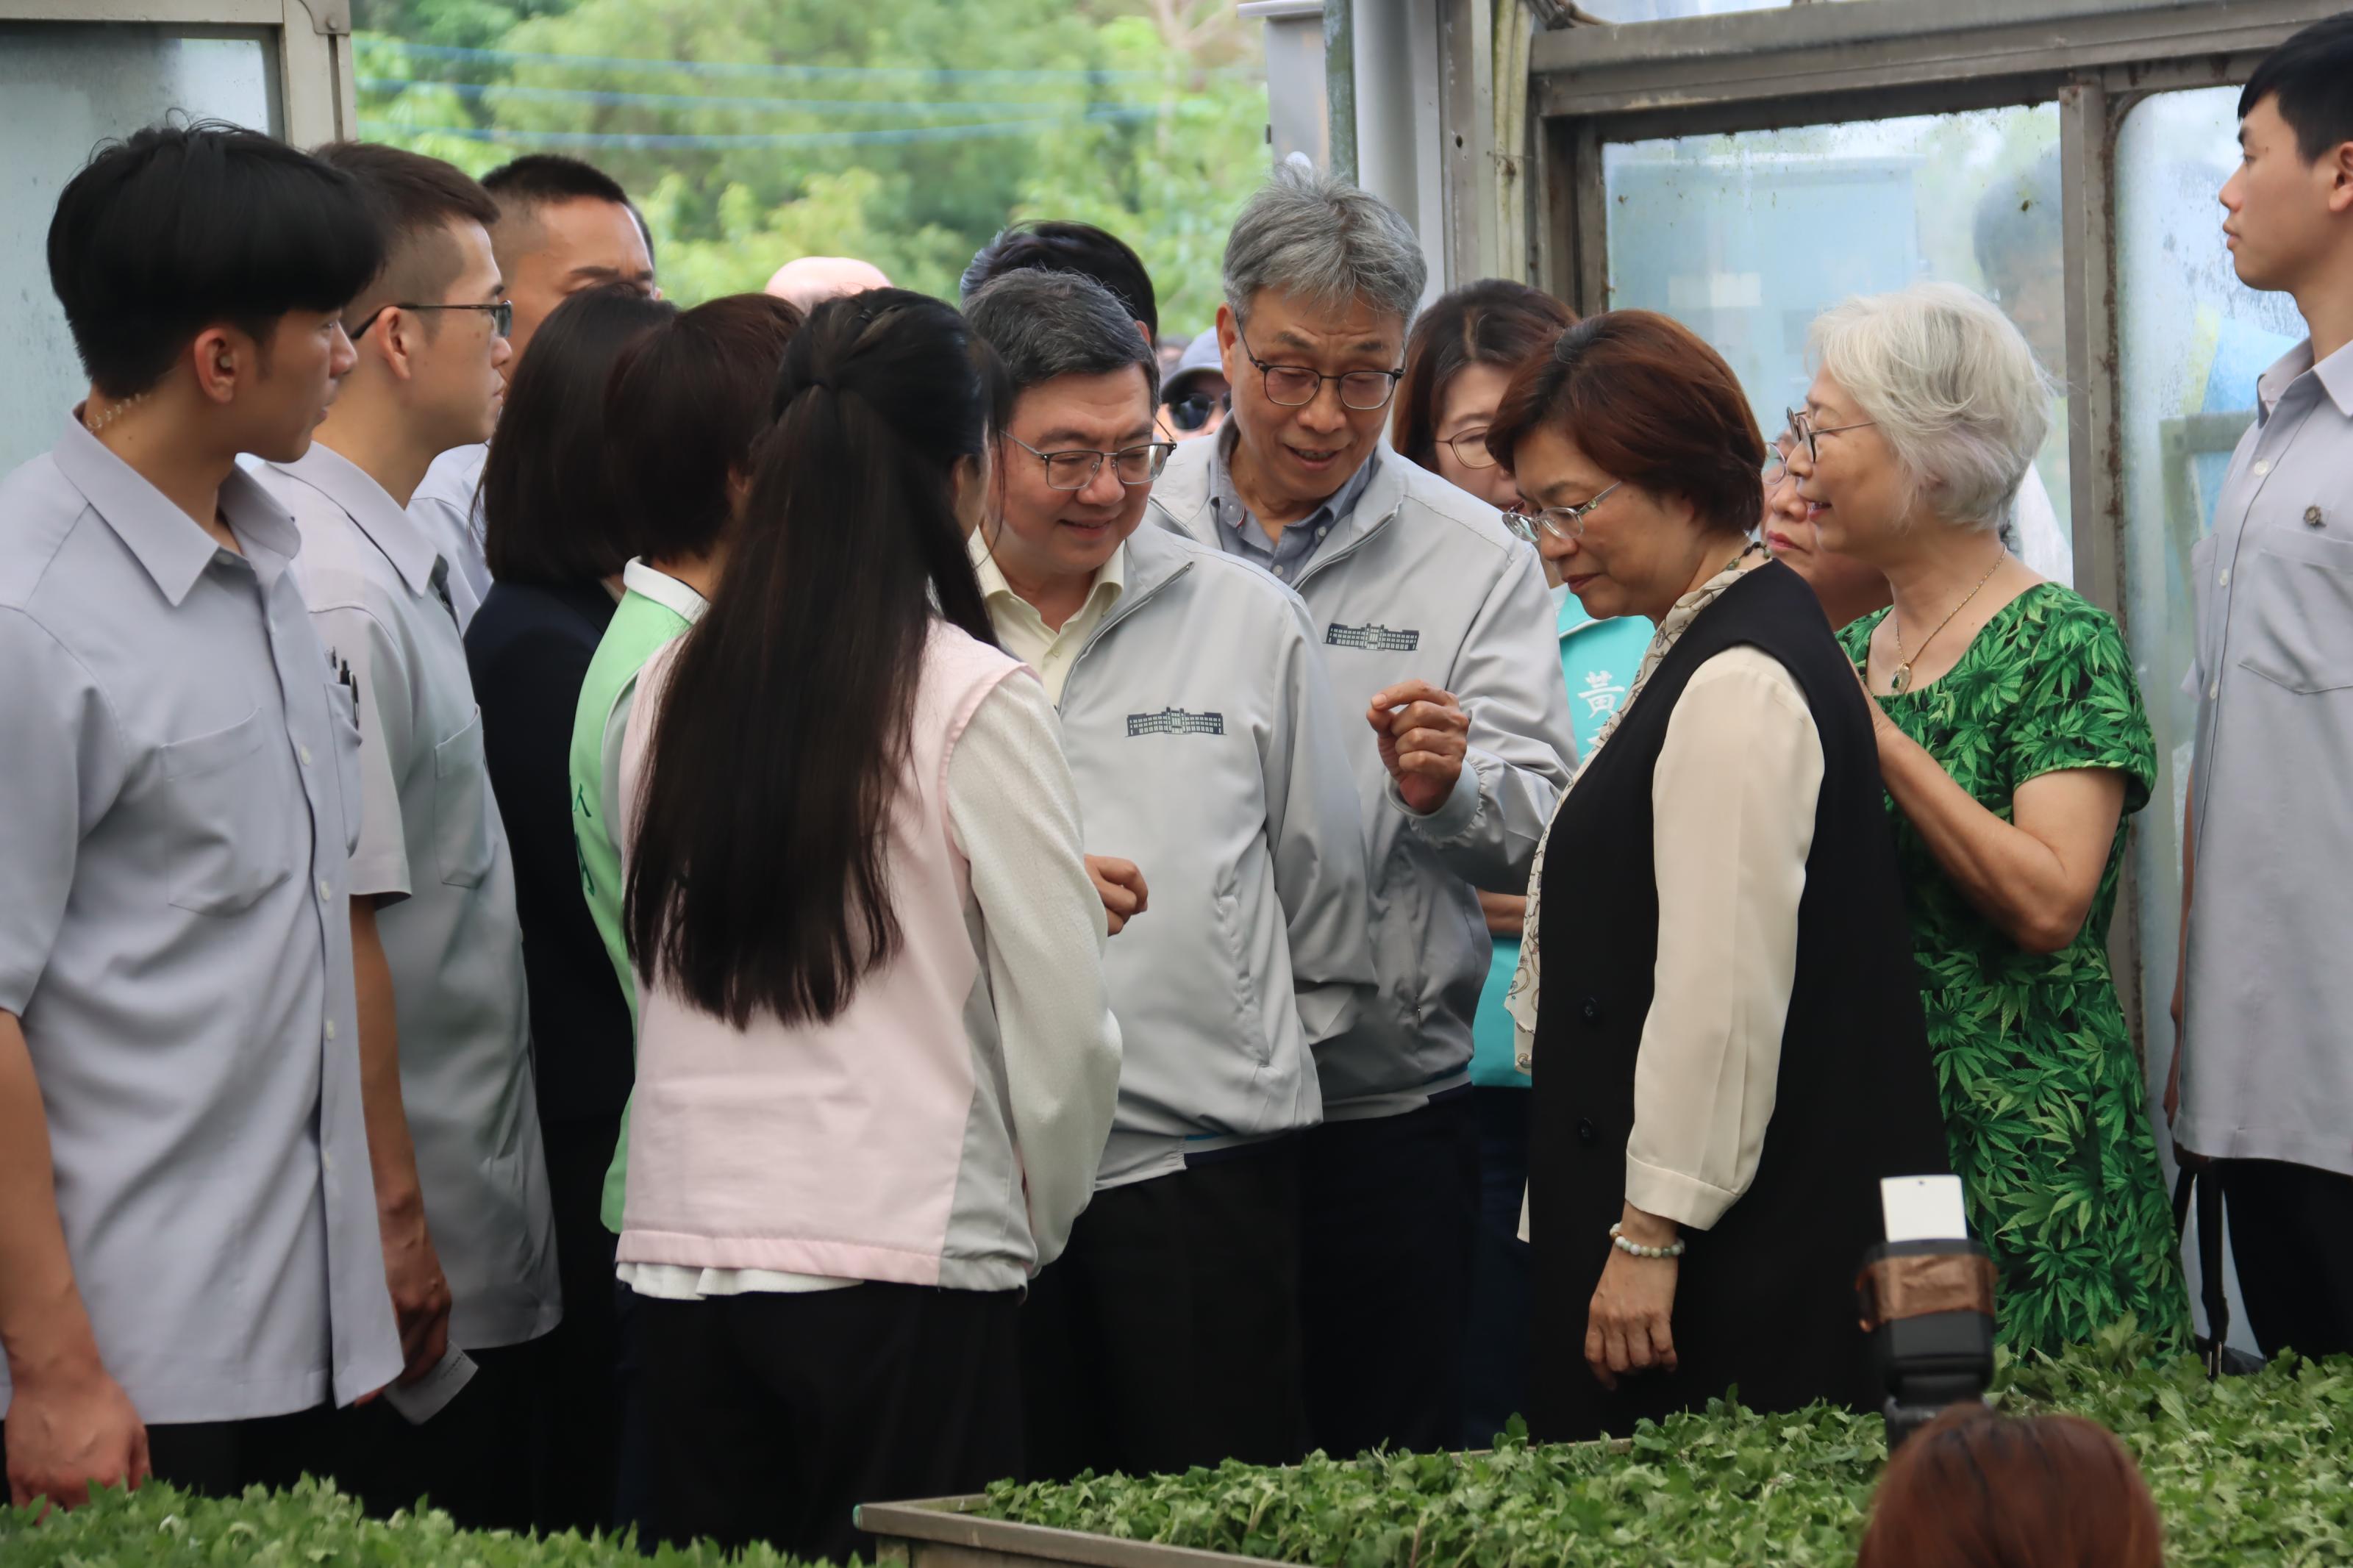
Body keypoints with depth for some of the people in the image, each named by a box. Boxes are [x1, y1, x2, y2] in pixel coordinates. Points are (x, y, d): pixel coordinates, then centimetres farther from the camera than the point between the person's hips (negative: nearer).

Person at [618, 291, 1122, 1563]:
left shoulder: (672, 690, 3)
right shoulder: (973, 702, -9)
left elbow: (656, 968, 10)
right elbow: (1065, 1024, -6)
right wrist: (1039, 1216, 11)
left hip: (682, 1251, 5)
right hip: (905, 1251, -5)